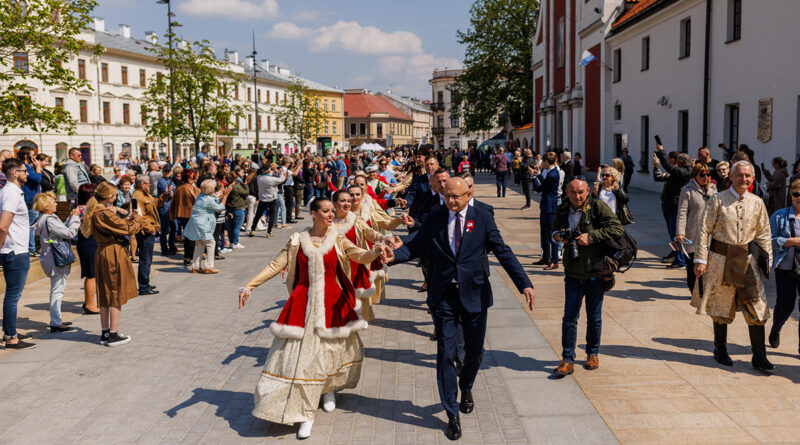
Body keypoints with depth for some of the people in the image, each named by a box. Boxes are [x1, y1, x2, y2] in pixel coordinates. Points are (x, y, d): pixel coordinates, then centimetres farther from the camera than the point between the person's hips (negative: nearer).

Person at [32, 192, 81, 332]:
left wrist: (71, 218, 11)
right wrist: (75, 218, -9)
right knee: (57, 290, -5)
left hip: (54, 259, 11)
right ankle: (56, 323, 0)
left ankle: (56, 320, 27)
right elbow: (69, 233, -21)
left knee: (58, 289, 18)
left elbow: (62, 229, 18)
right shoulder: (49, 221, -20)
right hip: (55, 260, -11)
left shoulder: (45, 219, 13)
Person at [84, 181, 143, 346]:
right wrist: (137, 216, 0)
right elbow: (129, 229, -15)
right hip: (114, 254, -9)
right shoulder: (106, 213, -20)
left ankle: (105, 333, 22)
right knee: (117, 295, 0)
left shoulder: (94, 211, 9)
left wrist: (128, 216, 12)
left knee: (105, 295, 15)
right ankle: (113, 335, 6)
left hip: (101, 253, 9)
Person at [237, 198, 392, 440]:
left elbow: (361, 257, -12)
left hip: (332, 303, 1)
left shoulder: (338, 240, 2)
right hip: (303, 304, 0)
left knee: (333, 348, 10)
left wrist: (375, 252, -35)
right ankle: (305, 413, 7)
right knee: (300, 353, -4)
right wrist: (249, 286, -9)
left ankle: (329, 389, 42)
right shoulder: (297, 241, 2)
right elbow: (275, 265, 1)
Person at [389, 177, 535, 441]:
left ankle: (466, 388, 46)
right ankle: (452, 415, 13)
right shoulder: (434, 220, 1)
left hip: (474, 294, 0)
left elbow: (503, 252, -5)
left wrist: (524, 284, -13)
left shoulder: (483, 219, -2)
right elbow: (416, 247, 1)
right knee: (446, 354, 1)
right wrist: (393, 255, -20)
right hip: (443, 296, 0)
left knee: (474, 350, 12)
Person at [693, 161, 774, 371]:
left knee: (756, 308, -2)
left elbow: (764, 234, 13)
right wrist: (701, 259, -10)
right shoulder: (718, 200, -4)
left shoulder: (757, 203, 5)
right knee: (721, 307, 9)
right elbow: (705, 230, -5)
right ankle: (720, 350, 26)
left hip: (746, 259, 3)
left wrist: (766, 261, 8)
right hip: (721, 258, -2)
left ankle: (759, 357, 6)